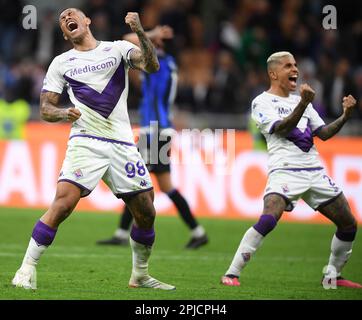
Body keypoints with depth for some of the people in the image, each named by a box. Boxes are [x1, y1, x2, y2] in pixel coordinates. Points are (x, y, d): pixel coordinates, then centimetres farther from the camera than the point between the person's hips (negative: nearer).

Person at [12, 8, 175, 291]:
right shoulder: (61, 63, 10)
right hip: (85, 142, -2)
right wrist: (63, 113, -12)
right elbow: (45, 110, 10)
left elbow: (152, 66, -6)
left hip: (122, 145, 2)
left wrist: (140, 33, -20)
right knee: (63, 204, -21)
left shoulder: (118, 49, 10)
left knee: (146, 213, 4)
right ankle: (27, 270, -15)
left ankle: (140, 276, 23)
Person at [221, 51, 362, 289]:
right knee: (268, 220, -28)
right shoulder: (262, 102, 1)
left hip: (315, 172, 7)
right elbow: (281, 128, -15)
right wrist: (303, 105, -27)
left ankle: (332, 276, 23)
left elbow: (323, 133, 16)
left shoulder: (302, 101, 21)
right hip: (285, 171, -7)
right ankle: (231, 274, -22)